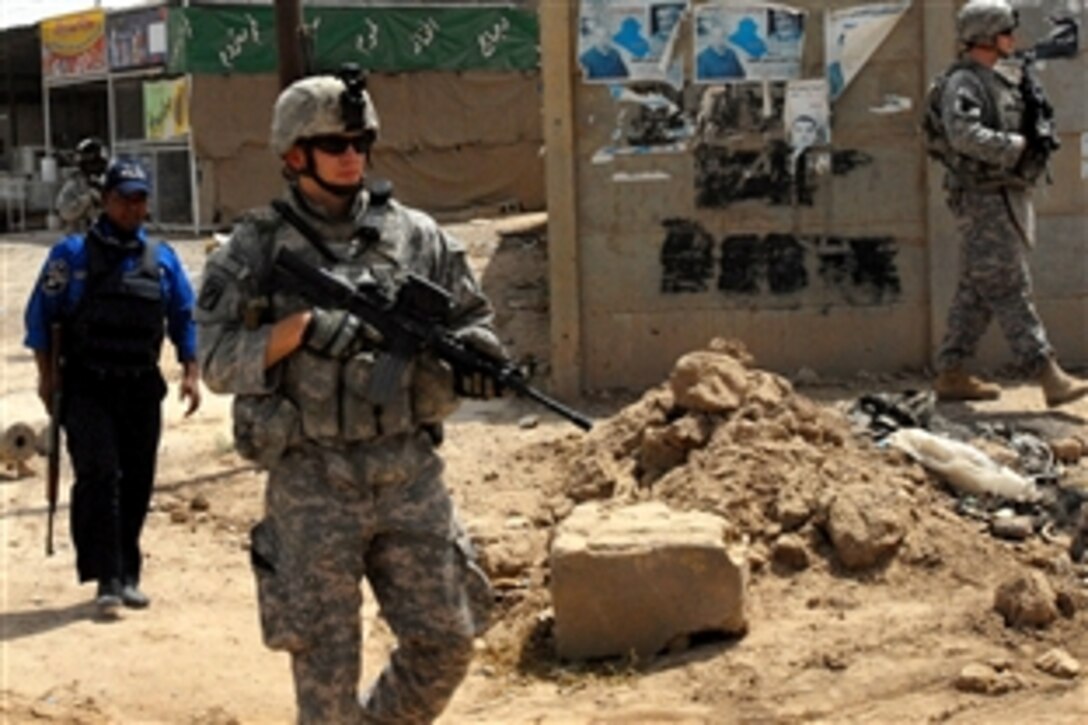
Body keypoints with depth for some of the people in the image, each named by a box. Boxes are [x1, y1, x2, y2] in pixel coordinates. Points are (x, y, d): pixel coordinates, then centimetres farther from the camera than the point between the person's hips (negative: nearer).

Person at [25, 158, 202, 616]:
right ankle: (107, 578, -12)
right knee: (98, 476, -13)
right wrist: (46, 375, -2)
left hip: (142, 389, 4)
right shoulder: (73, 254, -1)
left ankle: (128, 575, 18)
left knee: (137, 483, 6)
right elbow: (41, 313, 2)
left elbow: (184, 318, 13)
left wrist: (190, 372, 4)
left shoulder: (162, 258, 9)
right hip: (88, 388, -3)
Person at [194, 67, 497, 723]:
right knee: (326, 665, 3)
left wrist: (472, 359, -11)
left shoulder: (416, 235, 7)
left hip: (412, 472, 3)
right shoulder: (257, 249, -1)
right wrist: (300, 327, -20)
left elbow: (475, 321, 11)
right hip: (312, 483, -3)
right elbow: (218, 361, -6)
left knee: (446, 643, 7)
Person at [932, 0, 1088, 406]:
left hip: (1004, 199, 10)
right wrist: (1016, 146, -21)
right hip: (985, 200, -10)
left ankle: (951, 376, 14)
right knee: (1009, 291, -11)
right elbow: (964, 134, -27)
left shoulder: (997, 83, 20)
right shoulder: (963, 83, -11)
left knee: (977, 294, 10)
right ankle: (1049, 376, -14)